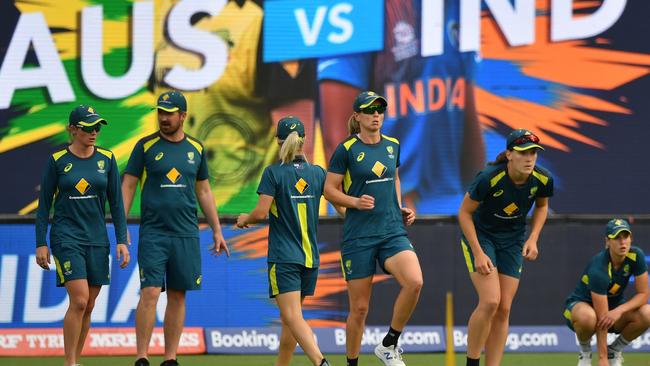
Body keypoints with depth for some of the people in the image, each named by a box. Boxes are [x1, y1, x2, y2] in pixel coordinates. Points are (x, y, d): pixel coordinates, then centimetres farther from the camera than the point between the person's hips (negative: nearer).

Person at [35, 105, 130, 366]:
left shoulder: (106, 159, 5)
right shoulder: (57, 161, -2)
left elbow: (116, 203, 8)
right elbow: (44, 204, 1)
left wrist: (122, 240, 1)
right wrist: (41, 243, -3)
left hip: (97, 239, 4)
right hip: (66, 237, -4)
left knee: (88, 306, 5)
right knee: (79, 300, -16)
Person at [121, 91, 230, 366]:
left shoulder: (196, 148, 10)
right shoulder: (146, 146, 1)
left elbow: (203, 191, 18)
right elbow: (128, 186, 2)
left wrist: (217, 231, 15)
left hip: (186, 235, 3)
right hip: (153, 233, -3)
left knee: (178, 296, 5)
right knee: (150, 293, -11)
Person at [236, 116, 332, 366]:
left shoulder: (274, 173, -8)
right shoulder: (317, 173, 6)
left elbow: (261, 212, -14)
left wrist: (244, 219, 7)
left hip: (283, 257, -6)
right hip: (310, 256, 6)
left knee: (293, 317, -14)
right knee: (289, 318, 18)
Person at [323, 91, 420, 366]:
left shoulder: (393, 146, 9)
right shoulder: (347, 149, -5)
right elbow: (330, 189, -2)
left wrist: (400, 209, 11)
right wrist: (355, 202, -18)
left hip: (393, 232, 3)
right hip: (358, 237, -3)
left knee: (414, 282, -23)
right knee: (359, 307, 0)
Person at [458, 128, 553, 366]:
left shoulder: (542, 180, -16)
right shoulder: (488, 178, -29)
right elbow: (464, 213, -16)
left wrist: (533, 238, -6)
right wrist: (478, 253, -20)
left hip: (513, 240, 4)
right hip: (480, 236, -4)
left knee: (504, 309, -1)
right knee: (490, 302, -20)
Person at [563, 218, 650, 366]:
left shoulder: (636, 256, -16)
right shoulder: (599, 270, -33)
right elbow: (601, 318, -32)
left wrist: (619, 311, -32)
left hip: (615, 306, 5)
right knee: (587, 317, -43)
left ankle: (614, 350, 2)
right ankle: (585, 352, -6)